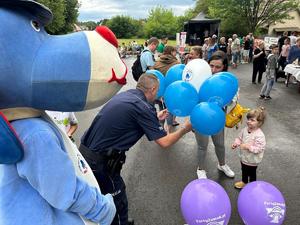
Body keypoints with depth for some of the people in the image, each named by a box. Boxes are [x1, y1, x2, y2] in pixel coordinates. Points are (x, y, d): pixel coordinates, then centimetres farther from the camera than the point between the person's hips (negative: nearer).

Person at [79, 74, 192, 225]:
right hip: (99, 161, -9)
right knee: (118, 204, 13)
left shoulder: (123, 95, 6)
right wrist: (184, 129, 2)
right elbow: (164, 142, -14)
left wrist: (155, 118, 28)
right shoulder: (142, 107, -18)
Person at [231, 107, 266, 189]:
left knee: (252, 173, 18)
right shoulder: (245, 129, -10)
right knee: (244, 171, 29)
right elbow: (239, 138, 4)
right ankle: (244, 182, 54)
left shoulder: (259, 135, -31)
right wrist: (236, 143, -13)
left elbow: (259, 148, -30)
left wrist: (248, 147, -36)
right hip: (243, 157, 7)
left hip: (252, 160, -6)